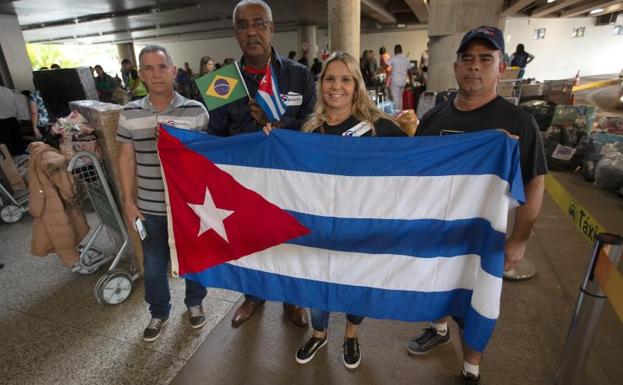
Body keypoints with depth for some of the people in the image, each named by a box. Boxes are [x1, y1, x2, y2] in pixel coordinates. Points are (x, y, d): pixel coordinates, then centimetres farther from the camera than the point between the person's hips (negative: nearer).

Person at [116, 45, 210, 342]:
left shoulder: (196, 111, -9)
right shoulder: (129, 113, -1)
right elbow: (126, 159, 5)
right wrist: (128, 201, 3)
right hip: (149, 207, 2)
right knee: (153, 265, 16)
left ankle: (194, 302, 43)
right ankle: (158, 312, 41)